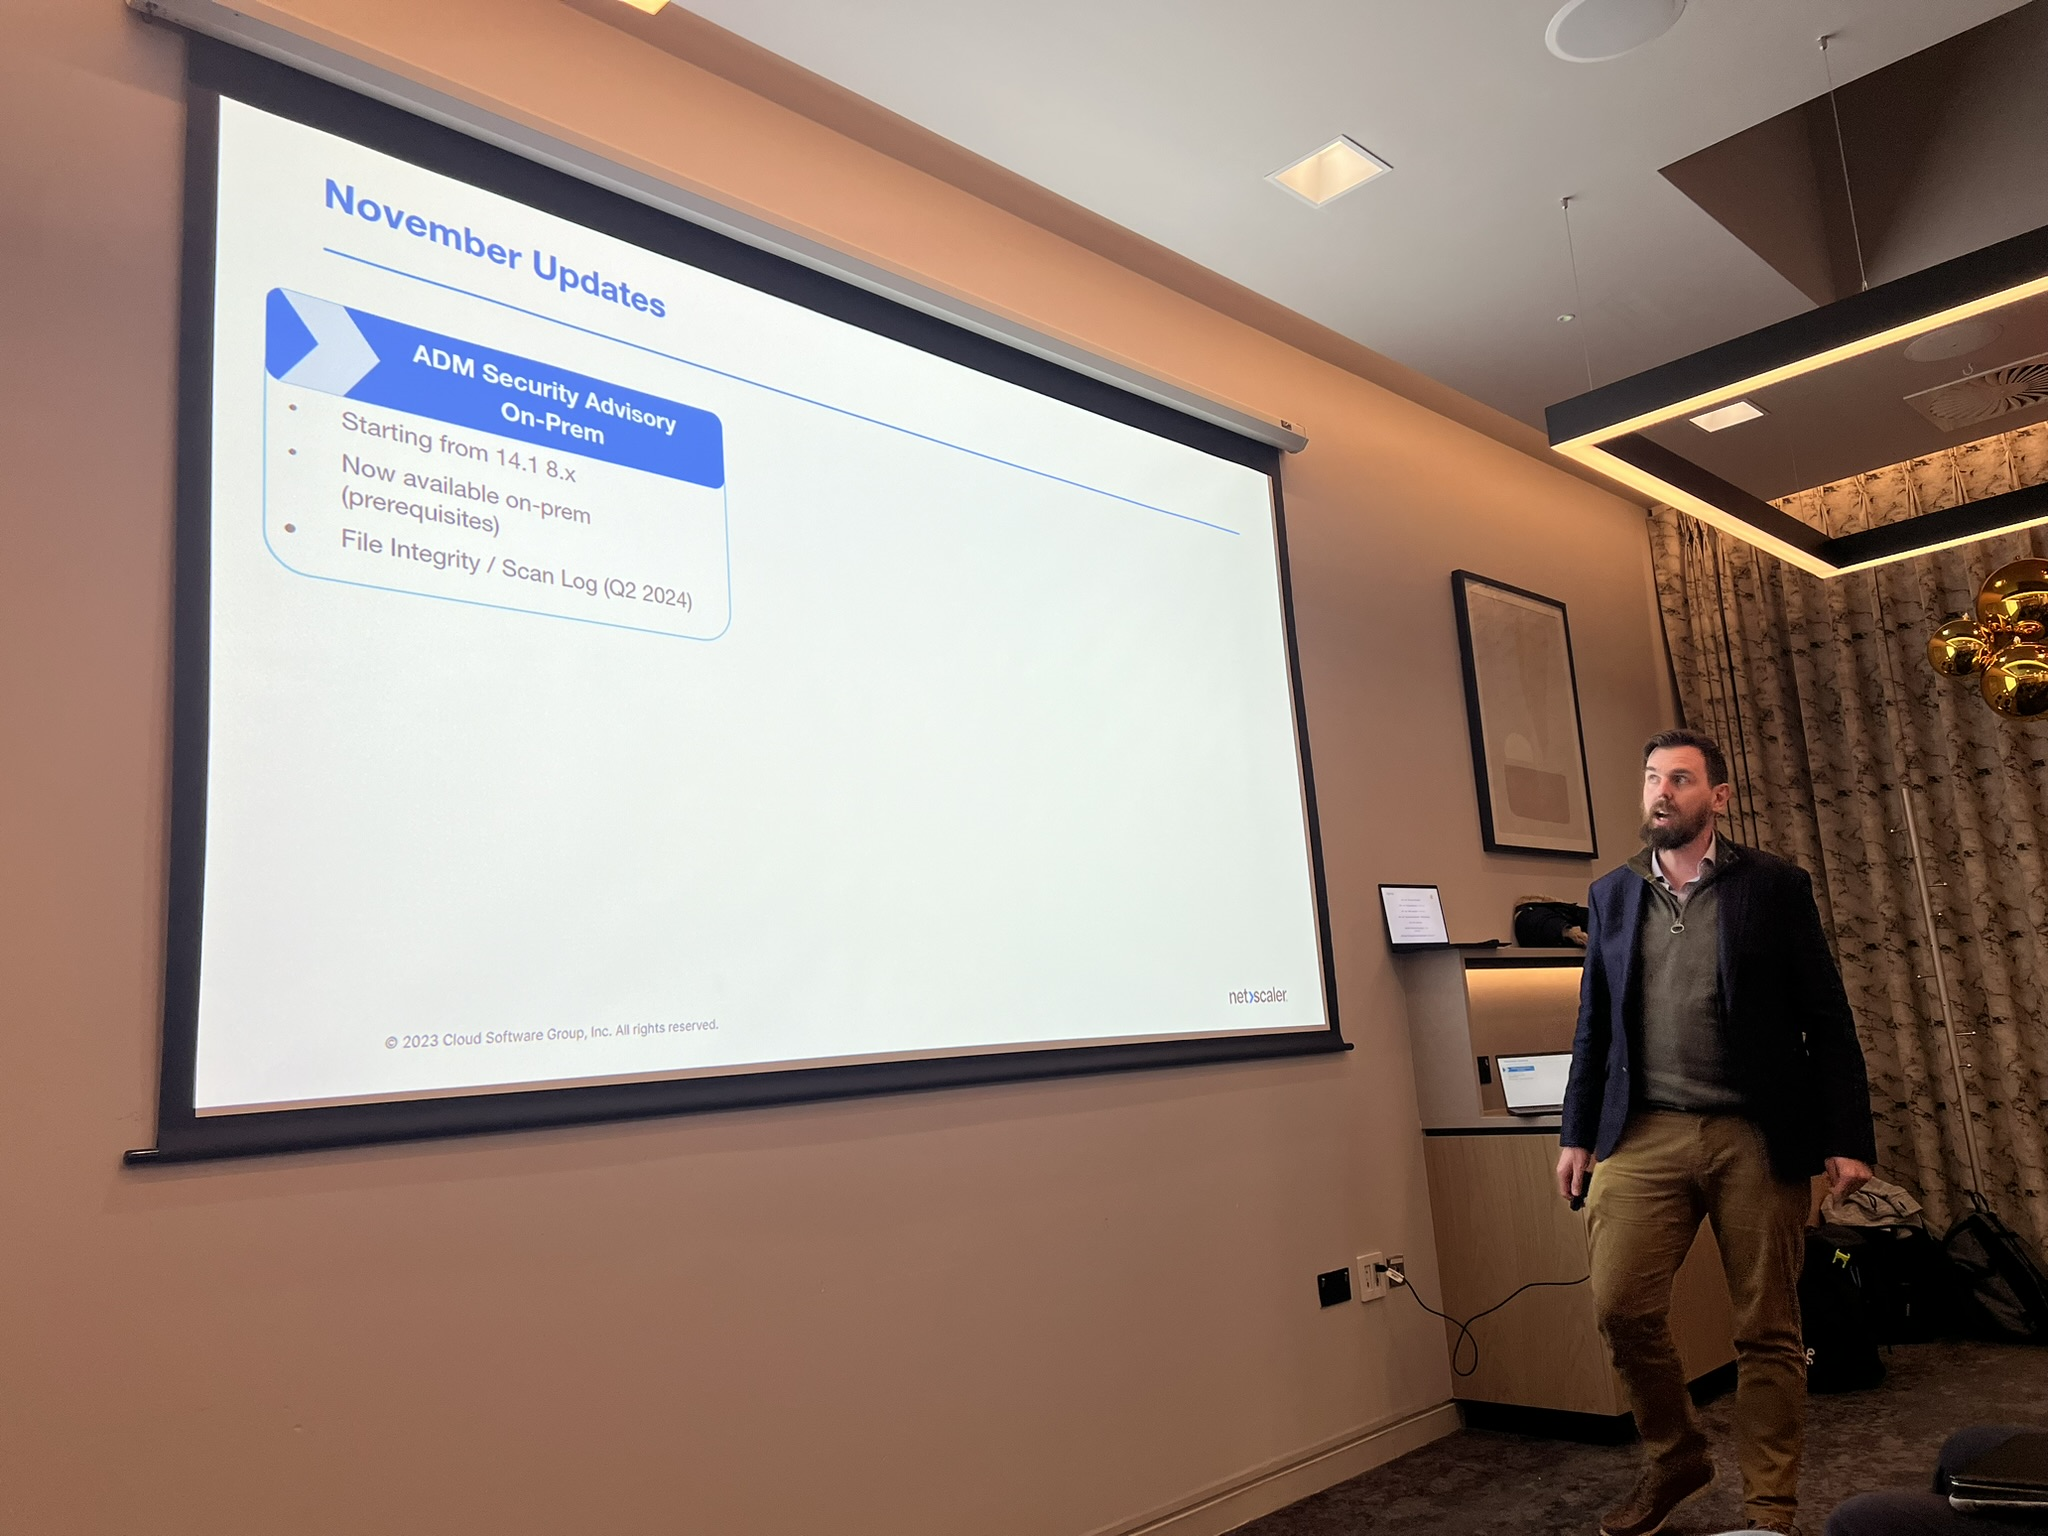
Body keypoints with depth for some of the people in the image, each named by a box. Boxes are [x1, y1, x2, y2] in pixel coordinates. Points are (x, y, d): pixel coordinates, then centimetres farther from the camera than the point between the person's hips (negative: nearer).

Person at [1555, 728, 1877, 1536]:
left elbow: (1827, 1019, 1)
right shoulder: (1612, 893, 10)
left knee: (1767, 1329, 5)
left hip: (1757, 1136, -2)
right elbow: (1595, 1022, 13)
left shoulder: (1774, 886, 2)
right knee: (1621, 1304, -6)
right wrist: (1577, 1134, 10)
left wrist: (1847, 1138, -4)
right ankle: (1674, 1459, 20)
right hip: (1644, 1133, 2)